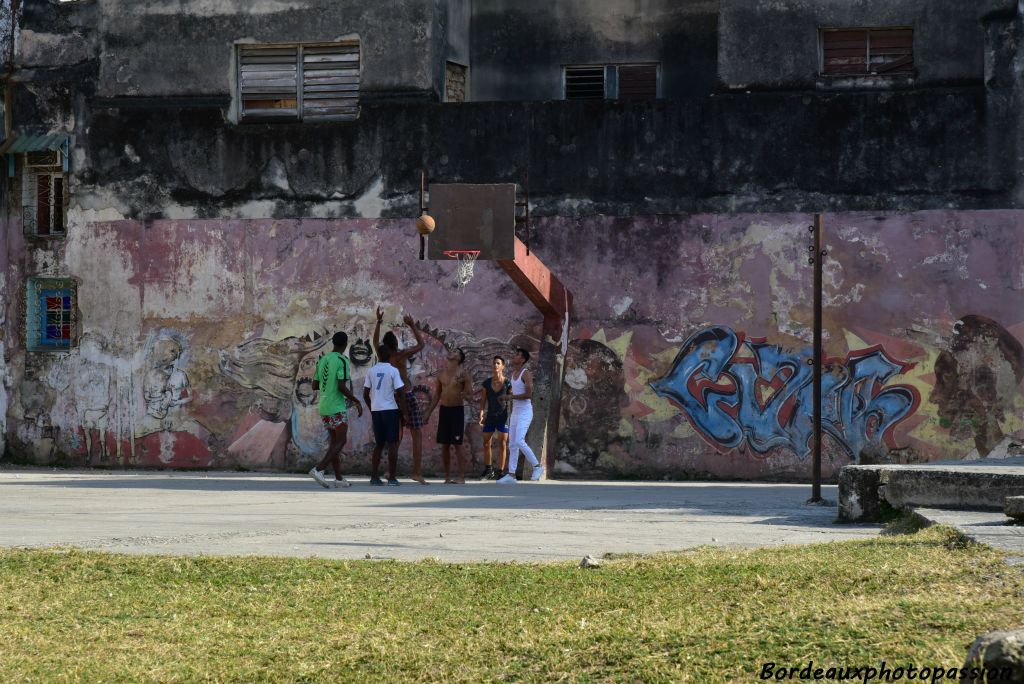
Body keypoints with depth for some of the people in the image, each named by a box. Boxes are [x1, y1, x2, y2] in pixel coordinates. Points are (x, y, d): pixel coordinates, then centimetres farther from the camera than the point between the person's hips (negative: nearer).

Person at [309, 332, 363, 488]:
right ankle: (319, 469, -19)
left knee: (334, 441, 12)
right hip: (337, 408, -7)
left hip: (323, 408, 8)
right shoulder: (342, 361, -11)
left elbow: (315, 386, 13)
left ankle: (339, 478, 10)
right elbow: (342, 387, -19)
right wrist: (357, 402, -10)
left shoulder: (322, 361, 11)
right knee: (340, 441, -4)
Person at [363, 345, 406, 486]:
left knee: (379, 444, 12)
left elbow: (365, 394, 6)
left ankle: (374, 476, 7)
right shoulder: (393, 371, -7)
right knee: (392, 444, 1)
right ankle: (392, 478, -1)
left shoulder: (371, 371, 5)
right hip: (391, 409, -4)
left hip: (376, 410, 4)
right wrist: (404, 412, -2)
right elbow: (399, 393, -10)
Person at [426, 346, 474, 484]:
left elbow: (470, 392, -7)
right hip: (444, 410, 5)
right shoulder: (441, 374, 9)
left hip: (457, 410, -5)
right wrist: (429, 412, 14)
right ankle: (447, 476, 12)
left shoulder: (463, 374, -5)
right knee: (444, 445, 5)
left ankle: (461, 477, -5)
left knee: (457, 445, -7)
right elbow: (437, 394, 16)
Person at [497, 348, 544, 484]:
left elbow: (529, 394, -22)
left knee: (519, 442, -20)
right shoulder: (514, 373, 13)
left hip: (525, 412, -9)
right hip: (515, 412, 9)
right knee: (512, 444, 4)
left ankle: (537, 466, -6)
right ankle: (511, 475, 4)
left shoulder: (526, 374, -13)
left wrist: (510, 397, -17)